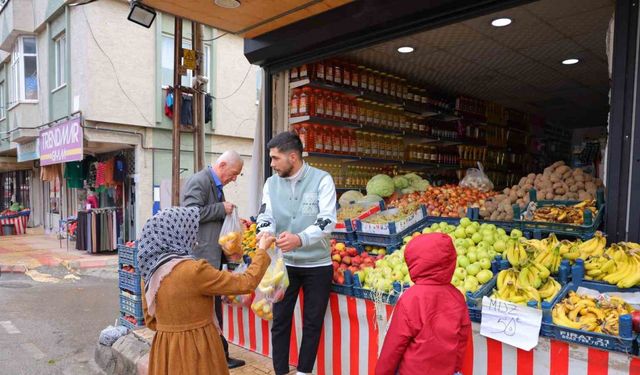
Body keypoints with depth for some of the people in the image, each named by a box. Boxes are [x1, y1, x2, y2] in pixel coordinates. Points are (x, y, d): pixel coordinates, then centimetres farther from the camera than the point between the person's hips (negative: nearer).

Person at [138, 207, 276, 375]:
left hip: (165, 349, 7)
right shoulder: (194, 271, -23)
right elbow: (246, 283, -16)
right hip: (196, 349, -6)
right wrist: (262, 250, -4)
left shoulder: (150, 270, -1)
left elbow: (150, 319, 9)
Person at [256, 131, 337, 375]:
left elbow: (327, 220, -21)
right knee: (280, 320, 10)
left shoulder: (322, 179, -12)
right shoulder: (272, 183, 1)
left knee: (312, 323, 11)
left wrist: (300, 239, -38)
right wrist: (266, 232, -30)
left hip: (317, 265, -2)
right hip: (284, 263, 3)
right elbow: (266, 216, -5)